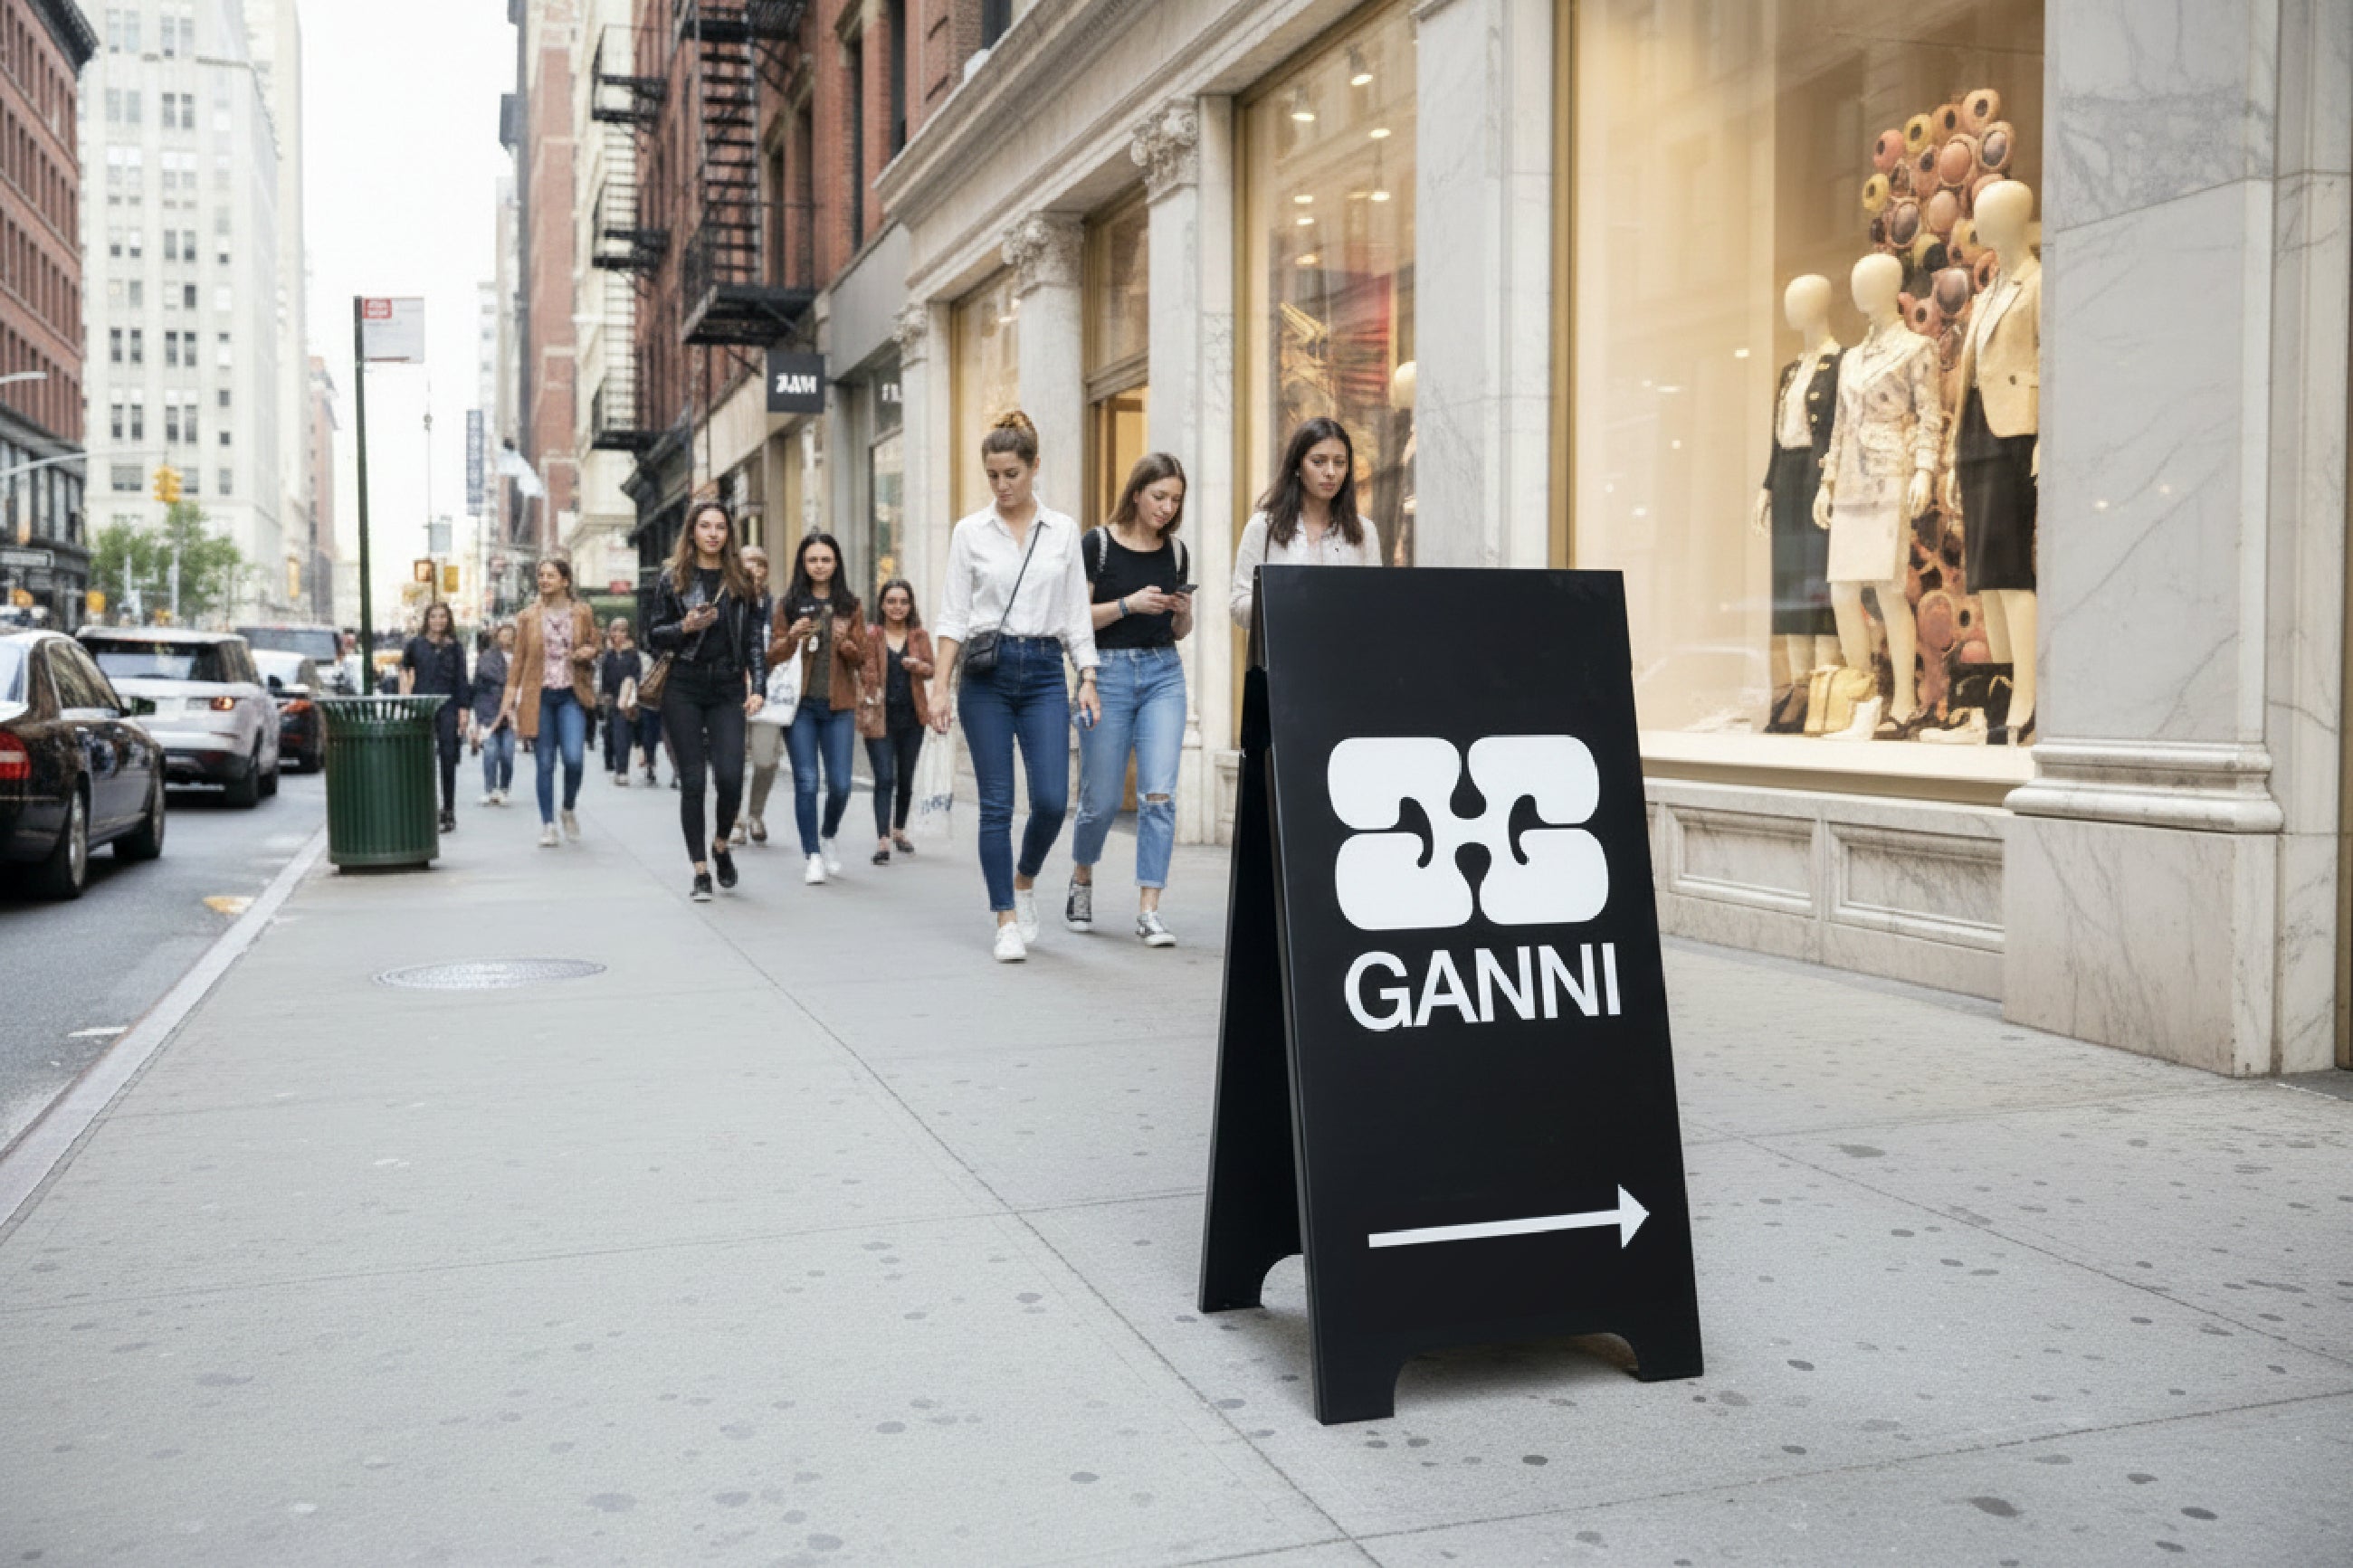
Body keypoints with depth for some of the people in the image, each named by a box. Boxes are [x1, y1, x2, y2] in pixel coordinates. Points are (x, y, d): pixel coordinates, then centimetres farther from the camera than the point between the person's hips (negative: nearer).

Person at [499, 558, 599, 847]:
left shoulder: (582, 613, 6)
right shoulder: (527, 617, 7)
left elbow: (593, 651, 16)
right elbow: (518, 660, 9)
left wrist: (588, 655, -7)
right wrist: (509, 697, 3)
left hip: (572, 696, -1)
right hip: (539, 696, 1)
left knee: (574, 758, -15)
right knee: (545, 764, 1)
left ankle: (569, 810, 11)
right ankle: (548, 826, 11)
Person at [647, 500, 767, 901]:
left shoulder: (740, 581, 8)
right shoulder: (673, 579, 5)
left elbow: (754, 639, 8)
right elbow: (654, 636, 6)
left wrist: (757, 687, -2)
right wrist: (684, 627, -13)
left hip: (728, 689, 1)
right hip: (683, 690, -1)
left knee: (730, 776, -11)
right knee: (692, 781, -1)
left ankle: (721, 844, 19)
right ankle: (700, 871, 7)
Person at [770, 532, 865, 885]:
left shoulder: (848, 604, 9)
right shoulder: (789, 603, 6)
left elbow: (861, 657, 7)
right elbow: (773, 654, 6)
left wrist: (847, 645, -14)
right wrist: (791, 637, -14)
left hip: (838, 704, 1)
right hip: (800, 703, -1)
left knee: (840, 784, -1)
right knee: (806, 782, -4)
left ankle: (827, 837, 27)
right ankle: (813, 856, 6)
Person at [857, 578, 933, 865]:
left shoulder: (919, 635, 6)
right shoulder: (870, 635, -2)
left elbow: (930, 669, 7)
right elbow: (865, 672, -2)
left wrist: (918, 666, -15)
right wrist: (865, 705, -12)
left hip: (911, 715, 3)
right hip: (880, 716, -3)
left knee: (906, 778, 14)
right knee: (884, 778, -11)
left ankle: (899, 830, 32)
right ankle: (883, 839, -15)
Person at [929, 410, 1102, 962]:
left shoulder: (1063, 530, 7)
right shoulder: (970, 532, 3)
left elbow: (1076, 612, 8)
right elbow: (953, 616, 1)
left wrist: (1088, 679, 0)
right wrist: (939, 687, -7)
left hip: (1044, 672, 1)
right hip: (987, 673, -1)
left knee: (1051, 799, -8)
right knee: (997, 803, -1)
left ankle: (1025, 880, 22)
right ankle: (1007, 921, 8)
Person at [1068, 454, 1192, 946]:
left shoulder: (1175, 551, 10)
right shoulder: (1098, 543, -4)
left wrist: (1183, 611, -5)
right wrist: (1129, 604, -18)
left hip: (1164, 673, 3)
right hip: (1108, 671, -3)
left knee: (1159, 793, -9)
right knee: (1102, 800, 4)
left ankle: (1148, 912, -6)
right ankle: (1081, 879, 34)